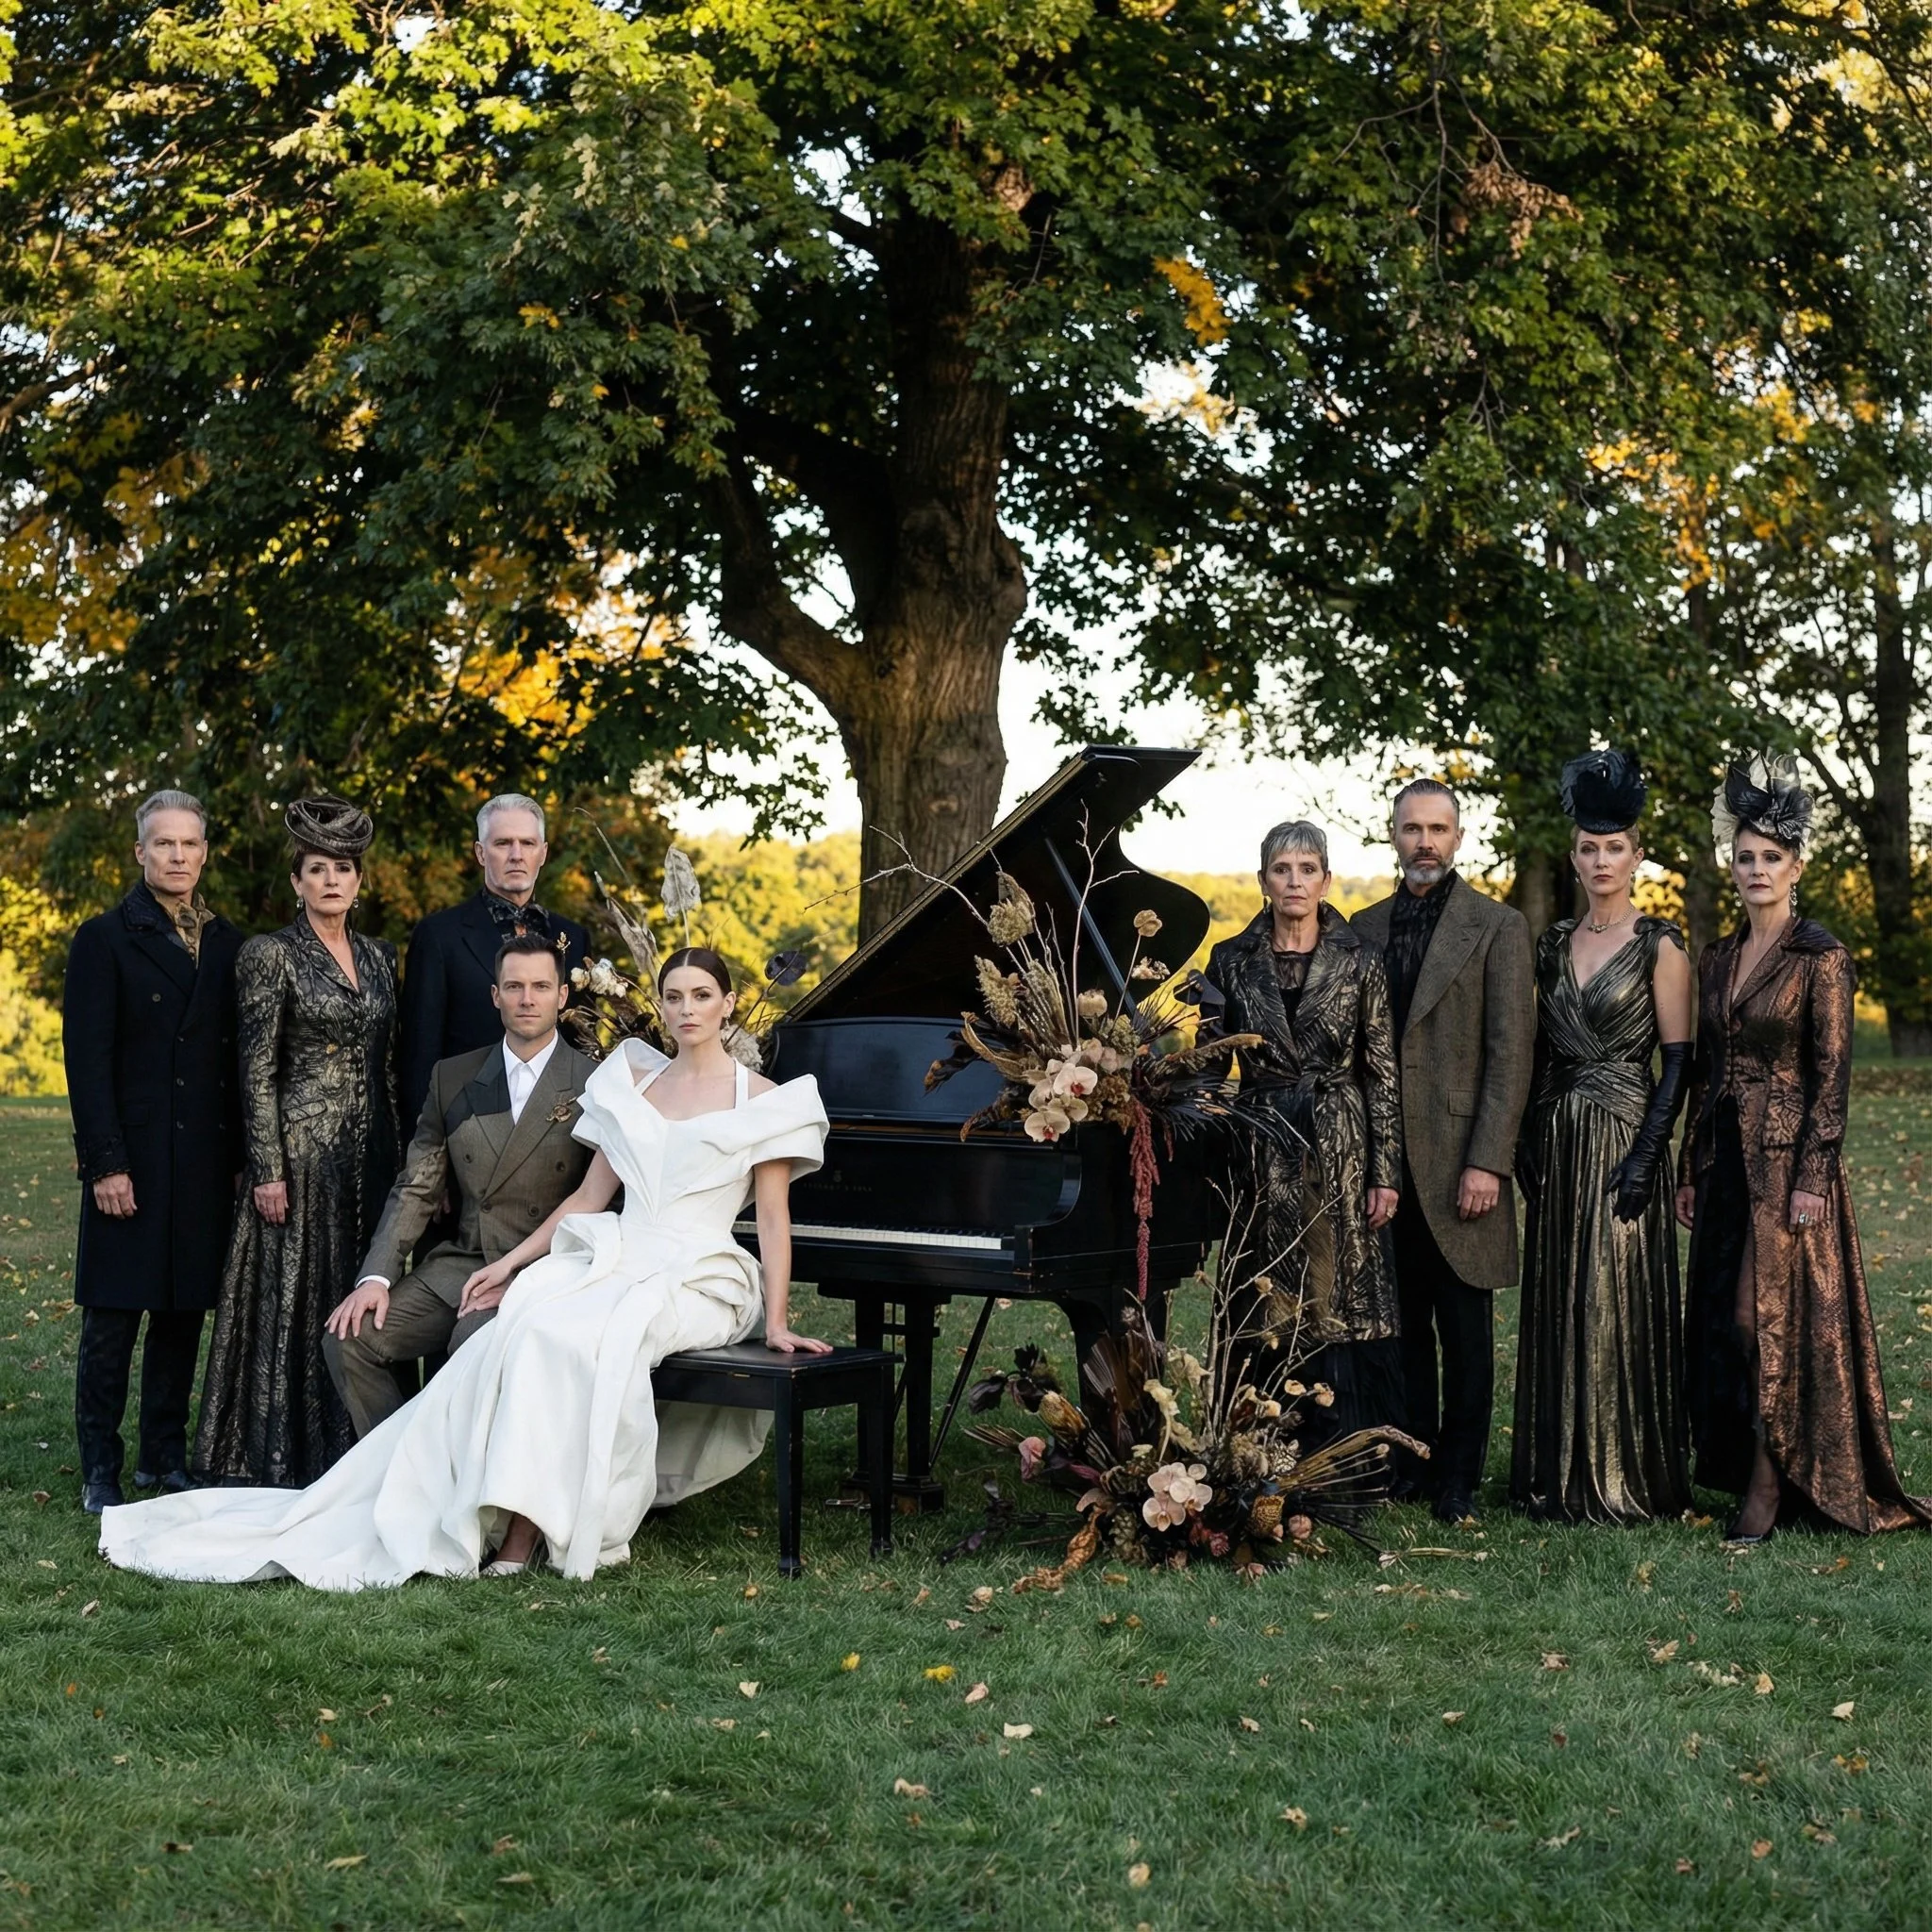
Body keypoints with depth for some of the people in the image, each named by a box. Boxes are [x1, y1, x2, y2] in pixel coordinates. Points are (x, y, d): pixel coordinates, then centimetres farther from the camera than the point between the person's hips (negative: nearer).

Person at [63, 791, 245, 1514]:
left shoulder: (228, 945, 11)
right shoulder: (104, 939, -1)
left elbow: (240, 1058, 11)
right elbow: (87, 1060, -6)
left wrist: (241, 1157, 5)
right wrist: (105, 1163, -13)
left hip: (206, 1160, 4)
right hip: (132, 1160, -4)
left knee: (184, 1313, 9)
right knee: (112, 1318, 1)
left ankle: (164, 1456, 19)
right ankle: (100, 1468, 8)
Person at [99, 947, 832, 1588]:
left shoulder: (762, 1101, 3)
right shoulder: (635, 1084, 15)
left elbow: (774, 1219, 0)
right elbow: (589, 1197, 16)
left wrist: (776, 1321, -8)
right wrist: (508, 1263, 9)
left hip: (697, 1280, -4)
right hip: (615, 1263, 5)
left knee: (563, 1337, -31)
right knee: (515, 1333, -24)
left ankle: (521, 1534, -26)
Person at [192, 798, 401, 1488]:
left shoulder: (378, 957, 12)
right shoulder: (271, 955, -6)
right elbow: (257, 1071, -9)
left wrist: (396, 1156, 12)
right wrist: (267, 1170, -14)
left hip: (371, 1154, 6)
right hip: (302, 1150, -6)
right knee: (295, 1300, -2)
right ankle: (281, 1460, 6)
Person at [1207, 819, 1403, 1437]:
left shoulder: (1359, 963, 0)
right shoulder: (1232, 961, 4)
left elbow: (1383, 1074, -1)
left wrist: (1385, 1173, -5)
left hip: (1341, 1153, -1)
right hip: (1261, 1153, 1)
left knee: (1343, 1309, 0)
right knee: (1268, 1316, 4)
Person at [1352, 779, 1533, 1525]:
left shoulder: (1497, 928, -2)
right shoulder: (1365, 929, 12)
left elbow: (1510, 1054, -7)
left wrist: (1487, 1162, -14)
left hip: (1456, 1156, -4)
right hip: (1383, 1157, 4)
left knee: (1464, 1324, 3)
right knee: (1402, 1320, 9)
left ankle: (1460, 1477, 10)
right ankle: (1411, 1458, 19)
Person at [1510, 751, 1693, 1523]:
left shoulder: (1659, 945, -4)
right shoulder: (1554, 943, 11)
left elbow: (1676, 1058, -8)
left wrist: (1646, 1154, -16)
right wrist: (1525, 1141, 4)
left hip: (1621, 1139, -5)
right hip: (1556, 1141, 5)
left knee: (1620, 1306, -3)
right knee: (1556, 1306, 7)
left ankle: (1628, 1479, 6)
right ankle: (1560, 1474, 16)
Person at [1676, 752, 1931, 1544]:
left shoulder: (1821, 957, -8)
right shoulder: (1717, 959, 11)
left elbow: (1832, 1075, -11)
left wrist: (1813, 1177, -16)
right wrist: (1691, 1170, 12)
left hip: (1786, 1157, -7)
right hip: (1724, 1157, 7)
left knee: (1770, 1314, -7)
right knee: (1722, 1315, 8)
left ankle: (1769, 1487, -1)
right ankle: (1739, 1471, 16)